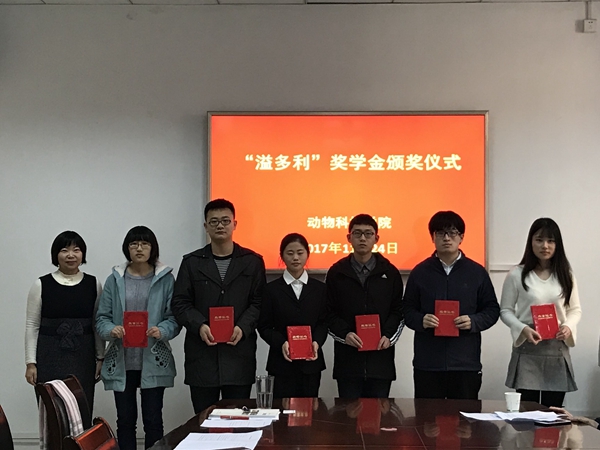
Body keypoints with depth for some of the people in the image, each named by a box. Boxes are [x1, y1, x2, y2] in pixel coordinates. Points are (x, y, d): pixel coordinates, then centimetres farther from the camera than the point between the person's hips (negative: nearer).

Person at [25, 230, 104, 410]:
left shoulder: (93, 284, 5)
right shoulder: (41, 285, 0)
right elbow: (32, 325, 1)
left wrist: (100, 358, 5)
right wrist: (31, 362, -3)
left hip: (83, 358, 2)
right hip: (50, 358, -2)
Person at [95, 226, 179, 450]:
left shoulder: (165, 279, 1)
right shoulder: (114, 280, 6)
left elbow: (174, 317, -1)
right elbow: (101, 318, 5)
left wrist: (161, 331, -22)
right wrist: (111, 330, -16)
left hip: (154, 362, -1)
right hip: (121, 362, 2)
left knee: (153, 420, 1)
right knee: (125, 420, 7)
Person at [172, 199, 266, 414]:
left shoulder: (252, 261, 9)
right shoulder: (192, 262, 10)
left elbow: (258, 302, 4)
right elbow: (180, 303, 5)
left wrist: (243, 327, -13)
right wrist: (199, 326, -13)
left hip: (239, 353, 0)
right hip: (201, 354, 1)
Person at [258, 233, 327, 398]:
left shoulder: (319, 288, 9)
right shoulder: (272, 289, 3)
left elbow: (324, 322, 6)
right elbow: (264, 327, 1)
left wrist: (317, 342, -14)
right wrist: (281, 343, -17)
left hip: (311, 361, 2)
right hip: (282, 362, -2)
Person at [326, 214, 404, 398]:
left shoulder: (390, 272, 7)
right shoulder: (337, 272, 6)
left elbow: (398, 310, 8)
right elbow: (329, 312, 5)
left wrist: (388, 335, -8)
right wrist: (344, 333, -12)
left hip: (380, 356, 0)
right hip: (347, 357, 0)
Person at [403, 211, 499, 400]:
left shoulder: (477, 272, 6)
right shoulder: (420, 272, 7)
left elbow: (492, 310, 9)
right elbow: (407, 310, 9)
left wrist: (473, 321, -11)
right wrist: (421, 320, -12)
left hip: (466, 363, 0)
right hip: (427, 363, 0)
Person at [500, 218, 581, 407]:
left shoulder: (565, 275, 8)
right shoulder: (517, 274, -2)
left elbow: (575, 309, 12)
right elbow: (505, 310, 1)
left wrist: (568, 326, -9)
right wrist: (523, 329, -16)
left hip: (557, 351, 3)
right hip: (527, 351, -3)